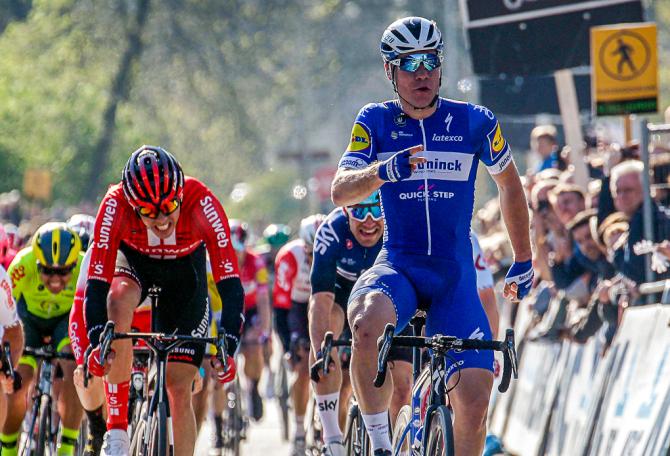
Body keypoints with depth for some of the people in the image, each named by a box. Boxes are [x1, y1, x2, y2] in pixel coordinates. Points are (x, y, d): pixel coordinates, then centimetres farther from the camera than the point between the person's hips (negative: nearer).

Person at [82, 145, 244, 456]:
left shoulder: (201, 203, -36)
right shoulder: (116, 204, -35)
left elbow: (229, 282, -36)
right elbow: (97, 283, -35)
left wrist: (228, 347, -45)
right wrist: (97, 343, -48)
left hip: (185, 271, 0)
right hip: (133, 261, 0)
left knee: (179, 389, -7)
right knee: (119, 302, -36)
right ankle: (117, 430, -28)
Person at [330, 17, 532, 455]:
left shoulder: (474, 122, 0)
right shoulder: (376, 122, 0)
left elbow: (510, 185, 15)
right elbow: (341, 192, -12)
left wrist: (523, 262, 17)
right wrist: (383, 171, -33)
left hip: (455, 275, 1)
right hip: (398, 267, -1)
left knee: (474, 400, -15)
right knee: (366, 323, -37)